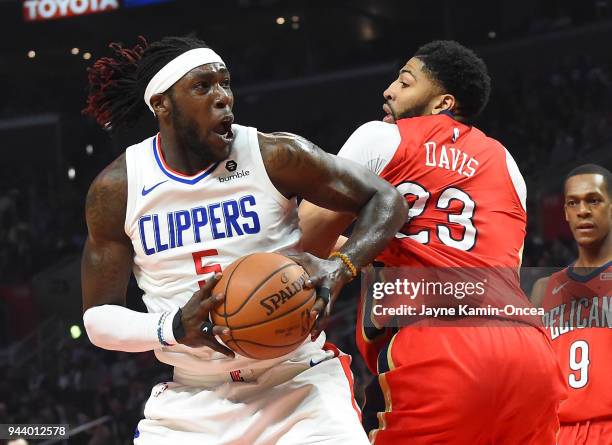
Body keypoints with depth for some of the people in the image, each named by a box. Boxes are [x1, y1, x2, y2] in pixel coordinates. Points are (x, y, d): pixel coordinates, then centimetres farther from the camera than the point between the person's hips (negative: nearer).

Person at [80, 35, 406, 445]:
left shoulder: (276, 156, -9)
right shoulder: (115, 189, -4)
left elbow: (385, 200, 0)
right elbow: (98, 317, 1)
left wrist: (341, 268, -20)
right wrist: (172, 329, -19)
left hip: (299, 383, -2)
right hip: (194, 398, 2)